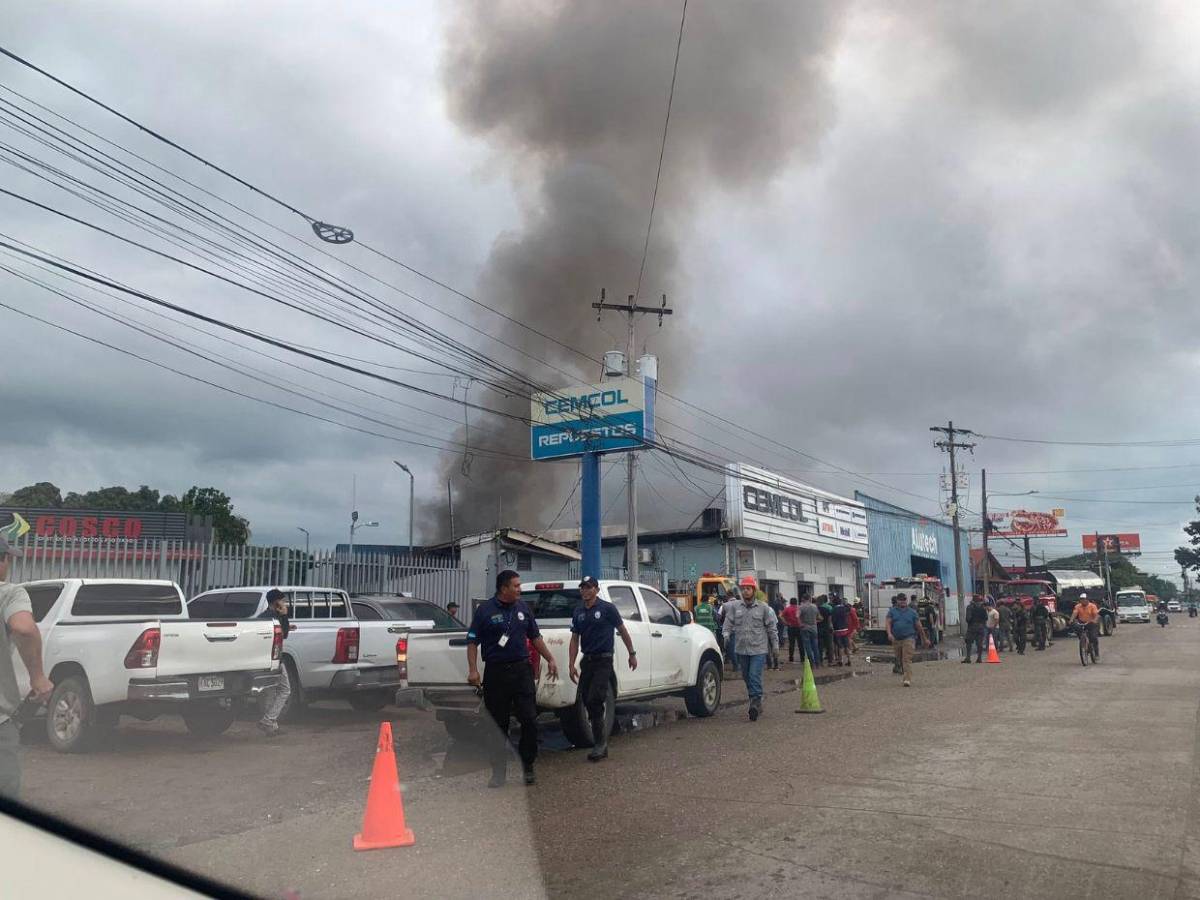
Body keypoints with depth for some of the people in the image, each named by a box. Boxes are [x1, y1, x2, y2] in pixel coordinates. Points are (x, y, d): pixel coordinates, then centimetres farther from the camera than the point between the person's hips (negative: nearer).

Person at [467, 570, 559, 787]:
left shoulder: (523, 608, 8)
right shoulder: (485, 610, -3)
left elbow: (535, 637, 17)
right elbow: (472, 641, -4)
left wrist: (550, 659, 12)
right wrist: (473, 670, -13)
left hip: (521, 669, 3)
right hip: (495, 672, -3)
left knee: (530, 720, -2)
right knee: (498, 725, 6)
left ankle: (528, 767, 14)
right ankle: (498, 772, 18)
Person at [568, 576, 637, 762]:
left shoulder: (607, 608, -6)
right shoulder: (578, 612, 9)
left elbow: (623, 631, 3)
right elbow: (575, 640, 10)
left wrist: (632, 654, 5)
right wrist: (572, 665, 4)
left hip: (604, 661, -5)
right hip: (587, 660, 6)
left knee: (594, 701, -13)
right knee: (588, 701, 7)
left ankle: (600, 744, -3)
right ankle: (601, 741, 20)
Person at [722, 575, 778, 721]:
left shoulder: (763, 607, 0)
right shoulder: (735, 607, 5)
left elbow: (771, 627, 5)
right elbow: (728, 623, 7)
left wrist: (775, 644, 5)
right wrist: (727, 634, -12)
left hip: (759, 650, -4)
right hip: (741, 650, 4)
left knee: (755, 676, -14)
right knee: (746, 677, 11)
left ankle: (755, 703, -9)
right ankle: (757, 704, 26)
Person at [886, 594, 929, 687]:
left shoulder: (912, 612, 8)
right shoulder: (892, 611, 10)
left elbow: (919, 626, 11)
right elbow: (888, 623, -2)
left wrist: (924, 639, 14)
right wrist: (889, 633, -20)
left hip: (908, 638, -3)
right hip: (896, 640, 3)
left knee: (907, 660, -14)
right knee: (900, 660, 11)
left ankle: (908, 680, -19)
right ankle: (906, 676, 28)